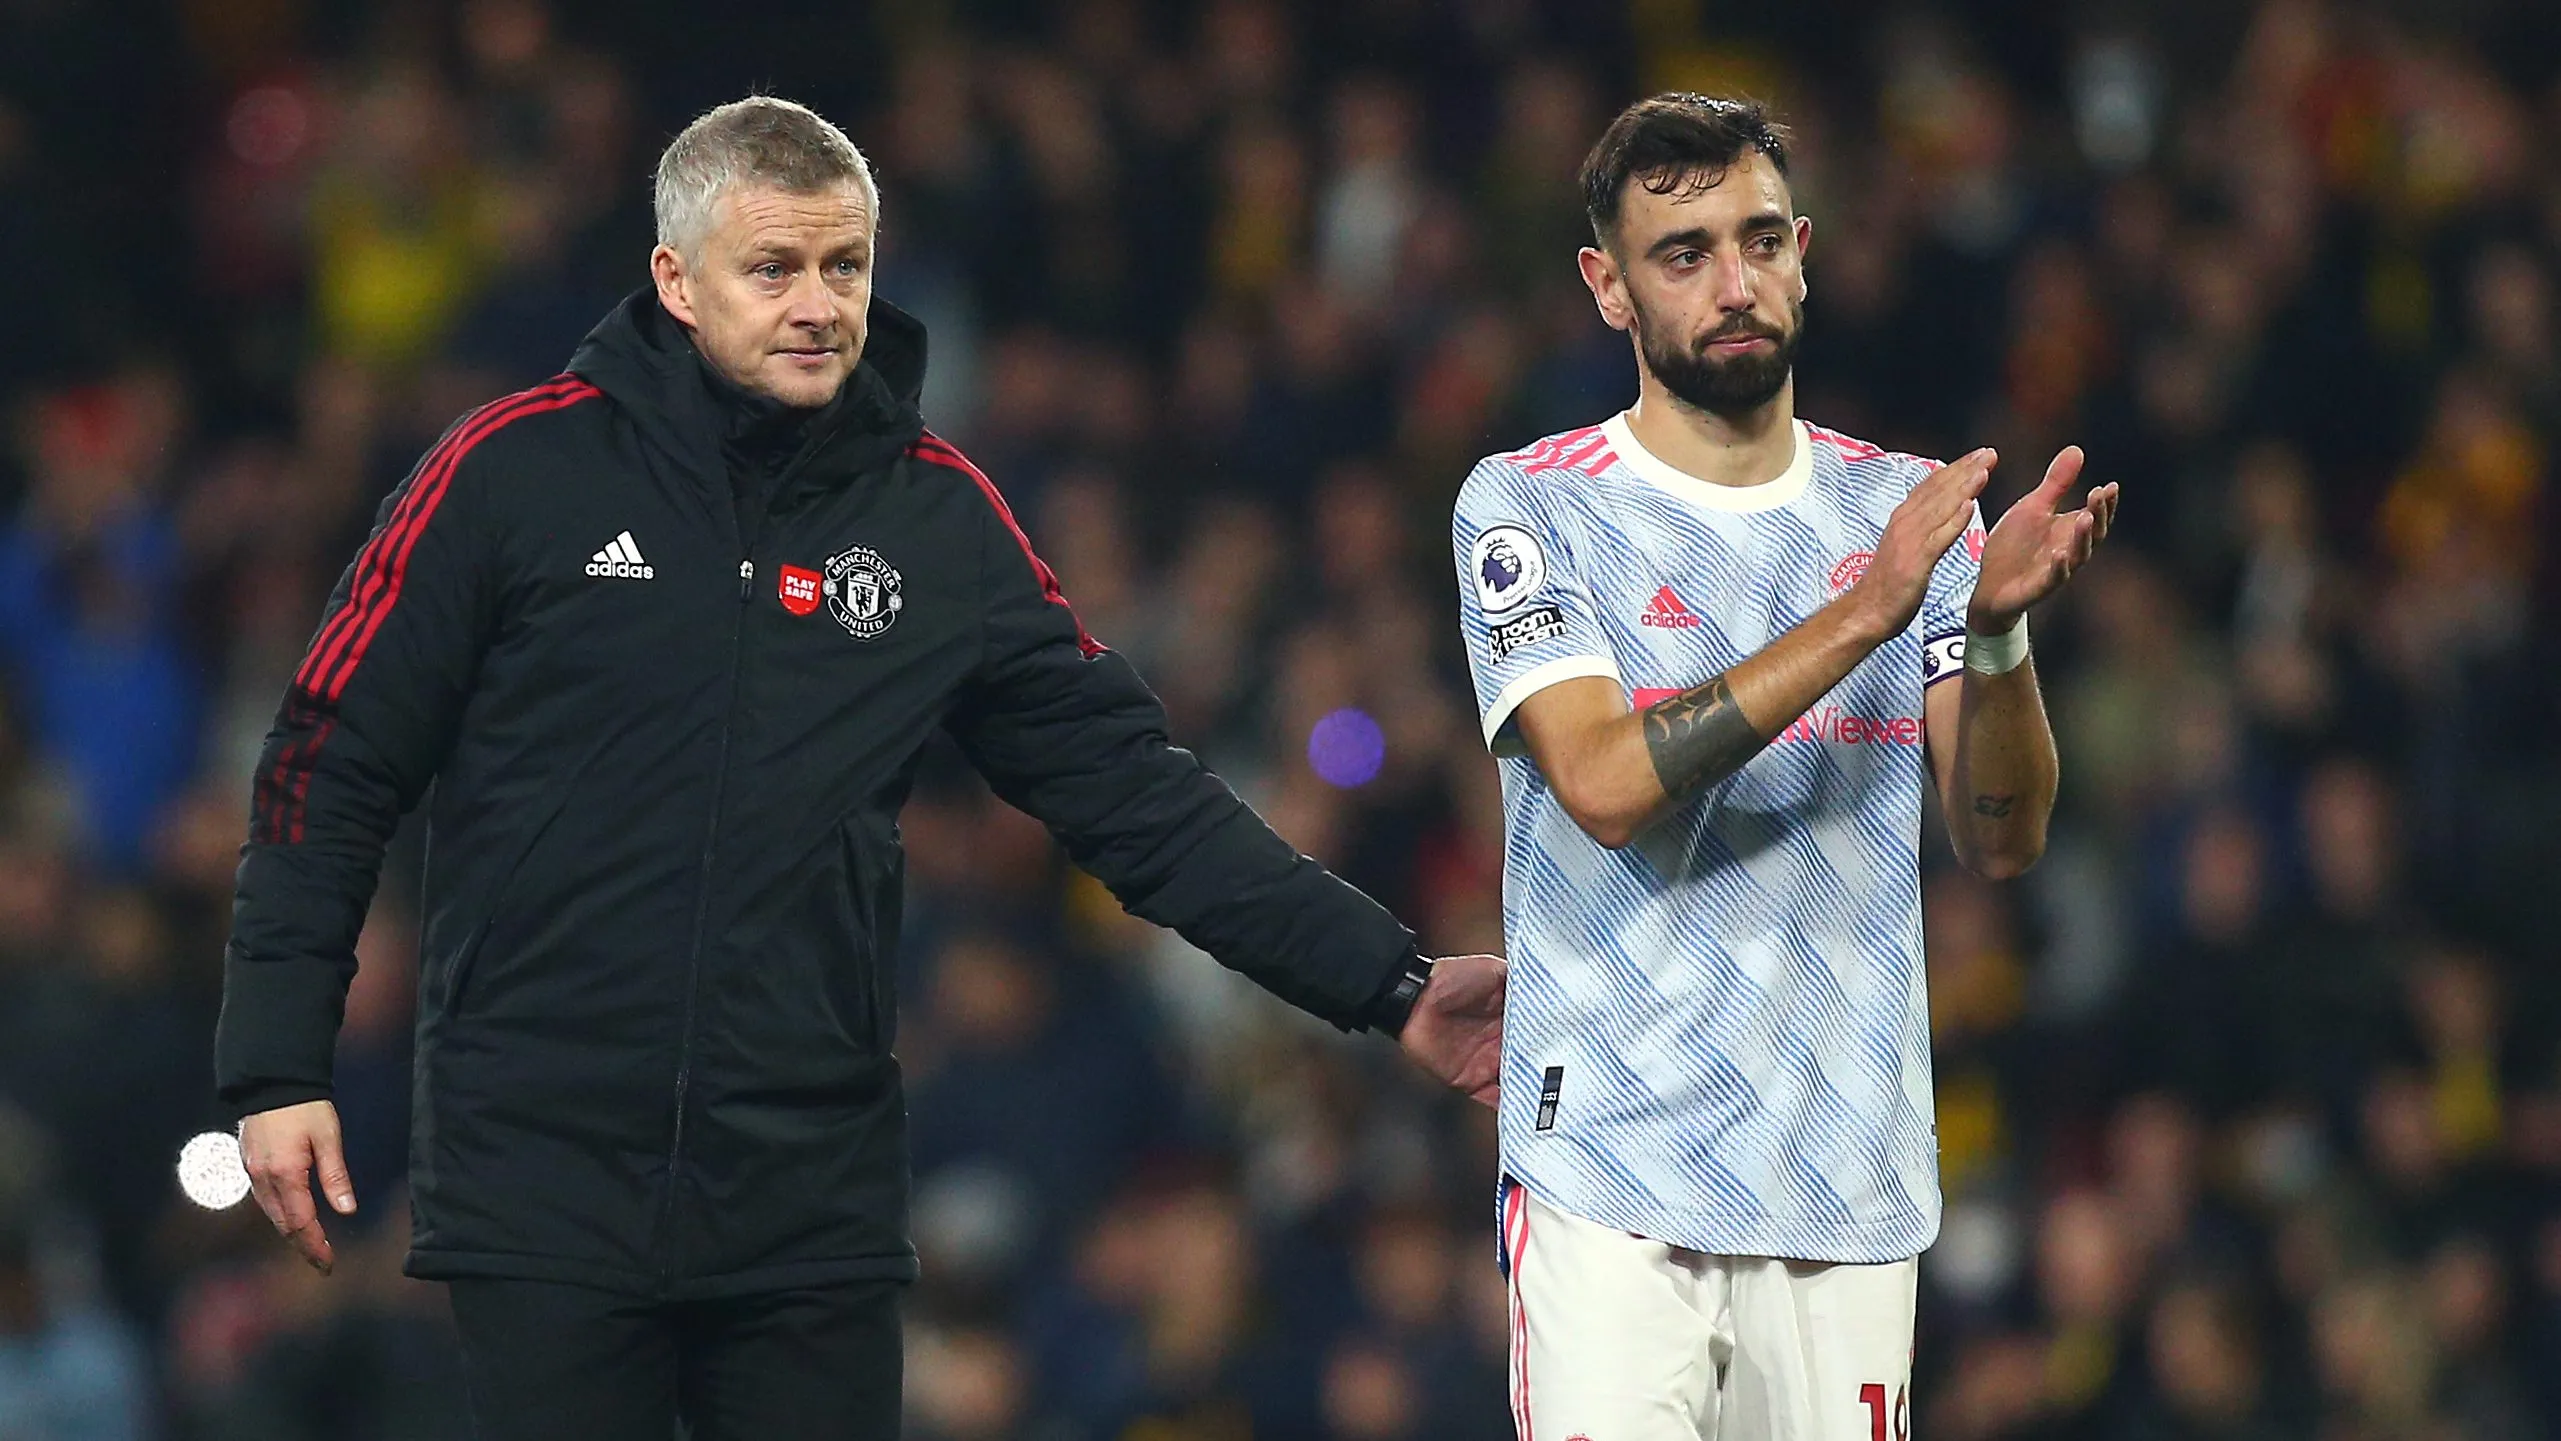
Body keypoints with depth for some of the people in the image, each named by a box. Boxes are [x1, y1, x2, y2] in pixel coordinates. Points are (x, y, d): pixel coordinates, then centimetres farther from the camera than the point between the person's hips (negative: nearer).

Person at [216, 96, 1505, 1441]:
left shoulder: (940, 515, 7)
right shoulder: (515, 470, -2)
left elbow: (1130, 786, 9)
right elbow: (328, 766, 1)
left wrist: (1387, 987, 3)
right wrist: (278, 1067, -3)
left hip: (814, 1205, 3)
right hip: (542, 1169, -3)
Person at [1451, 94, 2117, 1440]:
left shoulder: (1904, 509, 10)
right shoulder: (1528, 506, -1)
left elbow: (2002, 838, 1)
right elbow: (1606, 784, -16)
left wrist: (1999, 622, -17)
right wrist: (1864, 615, -21)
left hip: (1850, 1200, 3)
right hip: (1611, 1185, -3)